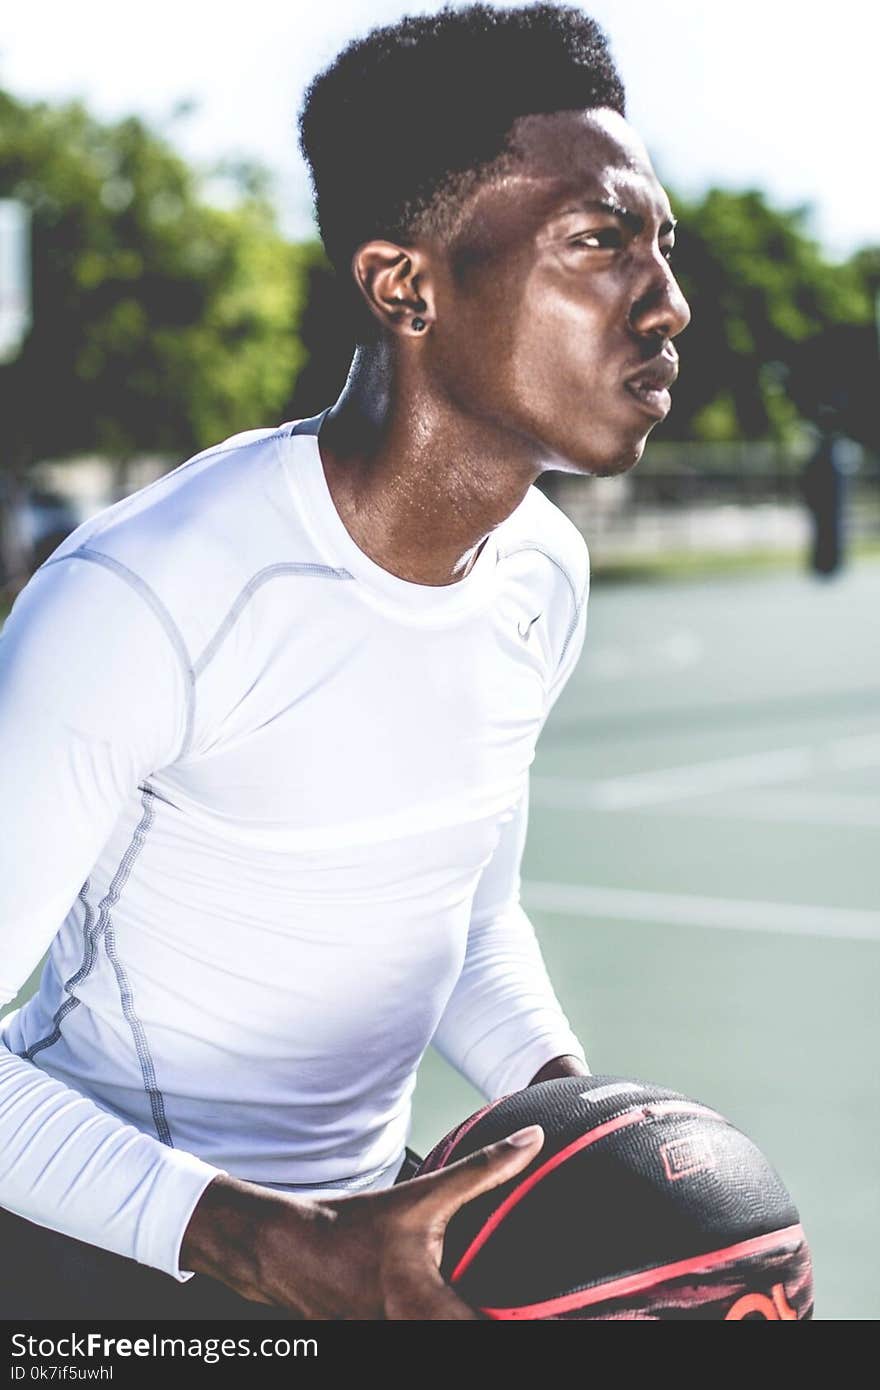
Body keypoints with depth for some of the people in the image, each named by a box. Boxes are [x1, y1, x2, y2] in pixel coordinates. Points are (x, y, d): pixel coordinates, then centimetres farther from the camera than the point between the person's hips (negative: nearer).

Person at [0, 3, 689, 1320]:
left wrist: (583, 1113, -4)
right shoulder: (140, 602, -25)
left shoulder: (544, 577, -1)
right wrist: (274, 1252, -31)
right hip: (113, 1267, -6)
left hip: (372, 1222, 6)